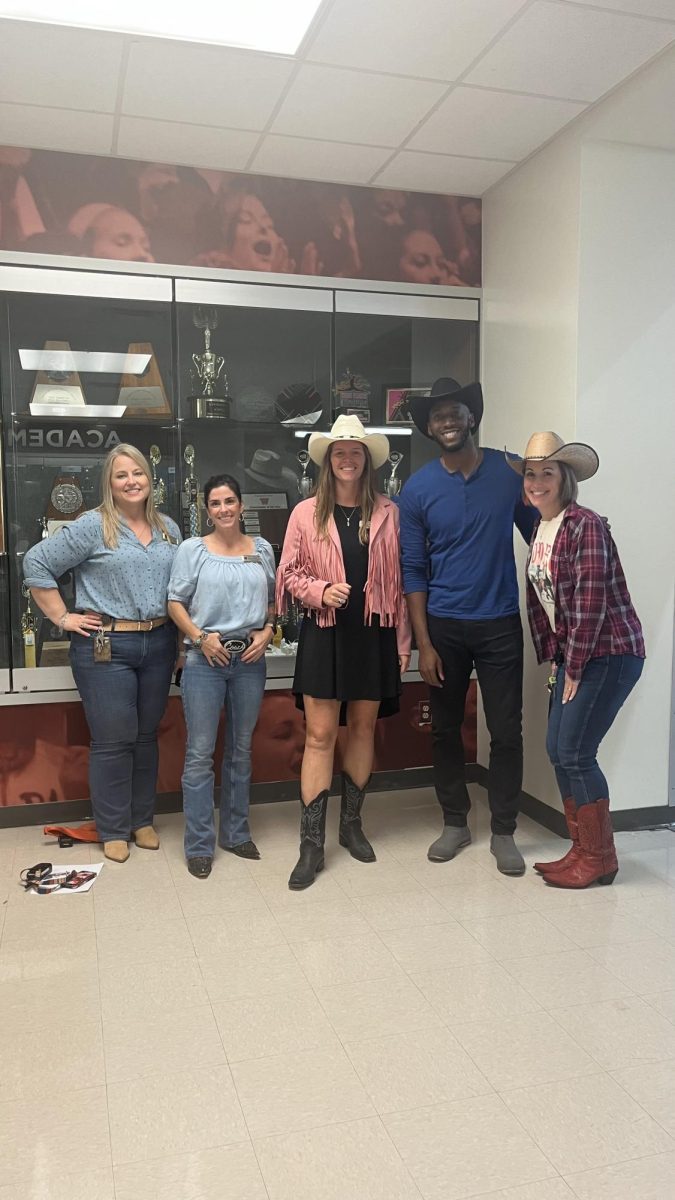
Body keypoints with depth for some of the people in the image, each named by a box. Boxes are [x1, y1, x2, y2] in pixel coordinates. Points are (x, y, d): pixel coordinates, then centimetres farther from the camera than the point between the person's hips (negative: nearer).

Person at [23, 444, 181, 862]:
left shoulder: (169, 529, 10)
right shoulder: (93, 526, -6)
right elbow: (36, 564, -6)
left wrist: (183, 638, 10)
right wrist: (62, 617, -8)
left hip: (158, 644, 5)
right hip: (106, 647, -5)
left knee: (147, 736, 14)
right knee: (113, 741, 1)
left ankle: (143, 821, 28)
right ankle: (113, 831, 17)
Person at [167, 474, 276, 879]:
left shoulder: (262, 549, 8)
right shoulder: (193, 549, 1)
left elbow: (273, 600, 15)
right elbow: (176, 602, 1)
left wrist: (267, 632, -2)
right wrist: (201, 636, -12)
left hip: (250, 660, 3)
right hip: (205, 661, -3)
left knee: (241, 750, 14)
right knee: (200, 754, -1)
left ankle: (236, 833, 28)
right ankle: (200, 845, 11)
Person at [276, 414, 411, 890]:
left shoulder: (388, 513, 2)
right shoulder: (306, 513, 0)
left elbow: (399, 581, 3)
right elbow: (289, 574, 4)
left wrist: (403, 641, 2)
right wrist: (321, 591, -16)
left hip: (373, 635, 2)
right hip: (324, 634, -1)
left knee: (363, 728, 12)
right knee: (320, 735, -1)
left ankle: (352, 825, 30)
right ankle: (312, 843, 7)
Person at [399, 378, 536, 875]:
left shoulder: (510, 471, -2)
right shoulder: (418, 488, -2)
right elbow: (414, 570, -1)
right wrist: (423, 643, -6)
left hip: (500, 624, -1)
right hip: (444, 627, 1)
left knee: (507, 731, 3)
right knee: (445, 728, 10)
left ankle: (504, 831, 19)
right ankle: (455, 822, 28)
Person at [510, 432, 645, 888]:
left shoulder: (585, 525, -16)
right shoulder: (540, 530, 10)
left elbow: (591, 602, -20)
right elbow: (539, 599, 13)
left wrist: (573, 669, -15)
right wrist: (552, 658, 8)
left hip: (610, 652, -9)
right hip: (573, 655, 9)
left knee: (575, 753, -7)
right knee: (558, 749, 10)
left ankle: (599, 859, 11)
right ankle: (583, 850, 24)